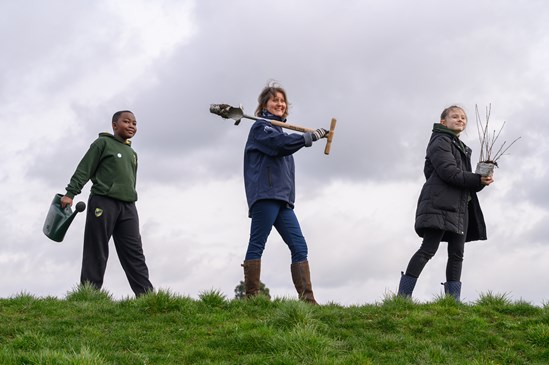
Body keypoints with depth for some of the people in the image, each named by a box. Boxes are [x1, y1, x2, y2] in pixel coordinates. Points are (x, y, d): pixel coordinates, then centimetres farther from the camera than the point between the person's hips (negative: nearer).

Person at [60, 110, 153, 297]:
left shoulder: (132, 154, 24)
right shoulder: (103, 143, 5)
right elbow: (84, 170, -2)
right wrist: (70, 193, -12)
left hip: (127, 206, 6)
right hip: (103, 202, -6)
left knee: (134, 254, -3)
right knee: (96, 252, -6)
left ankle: (147, 296, -10)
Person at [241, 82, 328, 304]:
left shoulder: (277, 129, 28)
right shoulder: (261, 127, 2)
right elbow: (282, 144, -17)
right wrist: (312, 136, -18)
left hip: (282, 199, 9)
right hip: (265, 195, -9)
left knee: (299, 247, -1)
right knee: (257, 245, -9)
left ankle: (307, 299, -6)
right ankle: (251, 297, -11)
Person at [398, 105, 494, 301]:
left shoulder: (462, 149, 27)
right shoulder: (440, 142, -1)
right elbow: (449, 172, -15)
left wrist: (481, 181, 0)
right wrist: (478, 180, -16)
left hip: (459, 208, 9)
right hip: (440, 204, -9)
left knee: (457, 254, 3)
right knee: (428, 249, -15)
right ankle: (403, 296, -16)